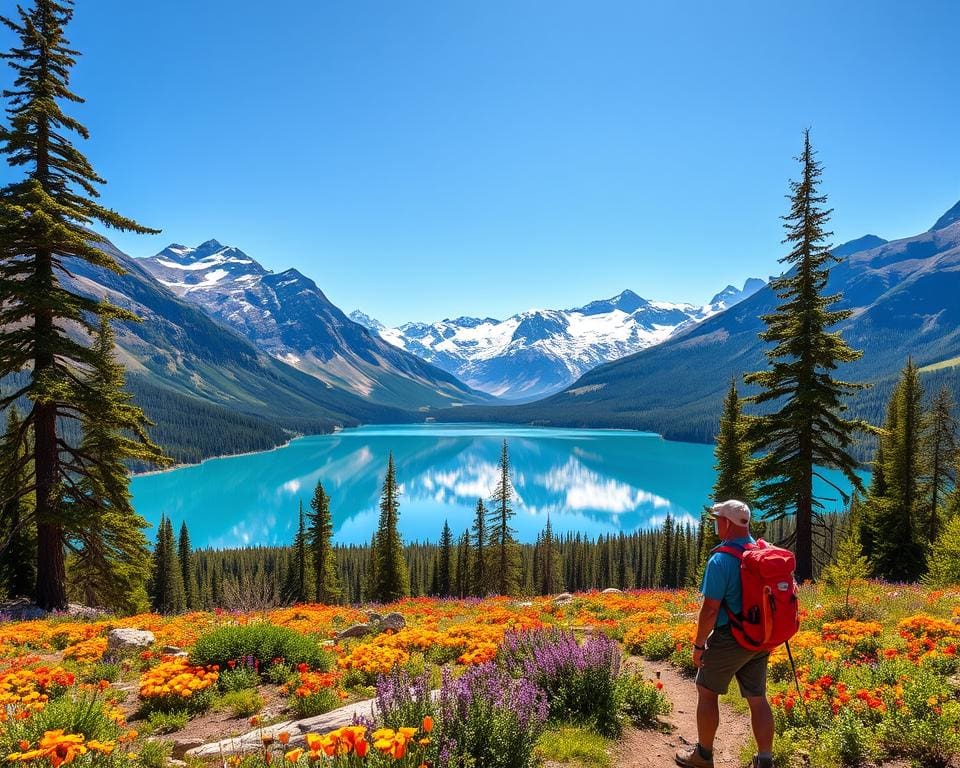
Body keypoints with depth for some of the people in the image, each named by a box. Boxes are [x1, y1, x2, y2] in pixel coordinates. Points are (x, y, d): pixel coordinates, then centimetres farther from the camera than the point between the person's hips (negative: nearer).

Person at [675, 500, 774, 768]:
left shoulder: (721, 559, -21)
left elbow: (710, 609, -21)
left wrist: (698, 645, -9)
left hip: (729, 640, -6)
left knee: (707, 692, 11)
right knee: (757, 698, 13)